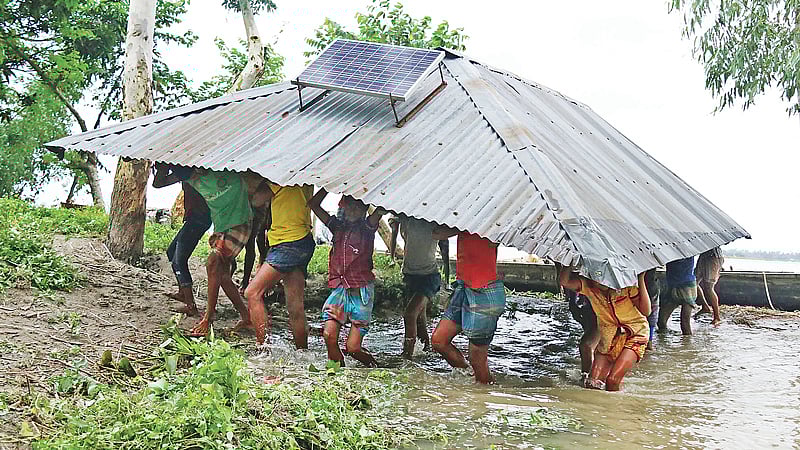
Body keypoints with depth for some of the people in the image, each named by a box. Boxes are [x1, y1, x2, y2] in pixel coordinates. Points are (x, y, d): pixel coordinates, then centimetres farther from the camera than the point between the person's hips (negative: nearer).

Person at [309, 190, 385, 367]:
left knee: (353, 348, -5)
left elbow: (381, 209, -17)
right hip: (339, 289, 3)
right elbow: (313, 204, 13)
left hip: (361, 291, -3)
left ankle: (377, 370, 24)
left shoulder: (367, 228, 2)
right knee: (329, 335, -16)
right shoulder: (337, 226, 13)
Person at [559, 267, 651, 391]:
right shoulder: (587, 284, -13)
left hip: (634, 334, -3)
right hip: (608, 338, 3)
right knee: (593, 383, -7)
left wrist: (641, 279, -28)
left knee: (613, 381, -17)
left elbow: (646, 311, -23)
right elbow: (564, 281, -30)